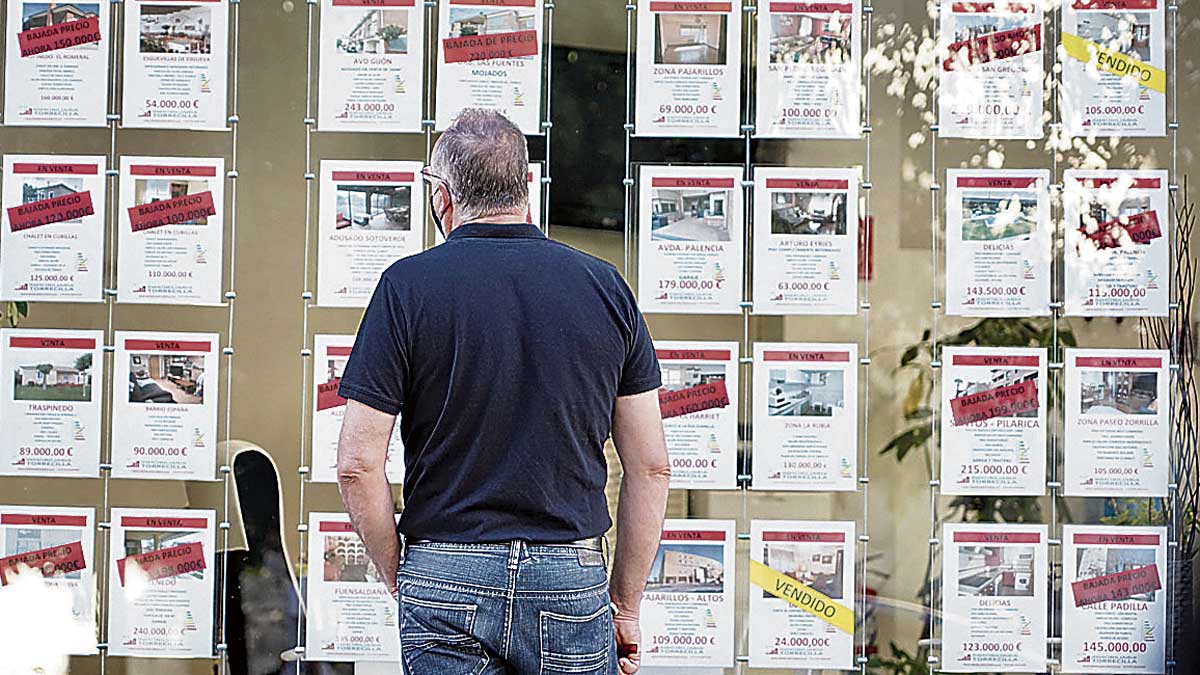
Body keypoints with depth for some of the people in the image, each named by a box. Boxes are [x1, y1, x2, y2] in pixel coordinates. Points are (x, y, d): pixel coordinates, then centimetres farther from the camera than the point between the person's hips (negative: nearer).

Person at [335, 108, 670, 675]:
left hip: (444, 581, -1)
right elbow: (650, 466, 4)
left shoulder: (408, 286, -3)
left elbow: (357, 463, -6)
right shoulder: (605, 287, 4)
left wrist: (399, 577, 7)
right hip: (573, 582, 2)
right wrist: (626, 604, 12)